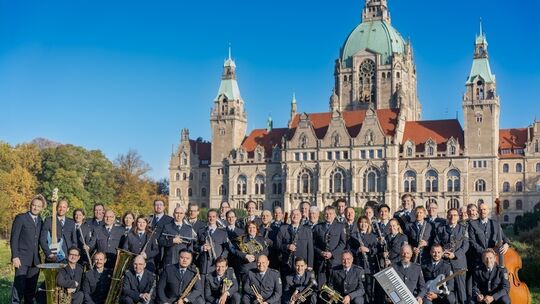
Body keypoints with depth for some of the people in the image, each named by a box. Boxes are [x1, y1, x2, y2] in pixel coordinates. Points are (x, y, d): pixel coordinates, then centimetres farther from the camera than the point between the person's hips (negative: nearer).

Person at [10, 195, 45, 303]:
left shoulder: (41, 221, 15)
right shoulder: (20, 218, -1)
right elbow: (14, 238, -5)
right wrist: (15, 257, -12)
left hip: (35, 260, 5)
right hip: (22, 259, -5)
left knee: (31, 288, 6)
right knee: (19, 286, -10)